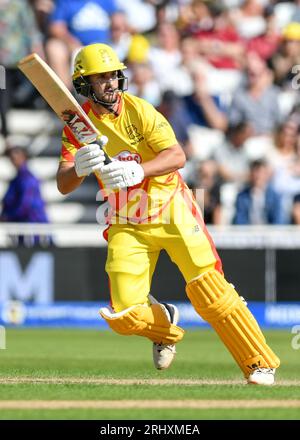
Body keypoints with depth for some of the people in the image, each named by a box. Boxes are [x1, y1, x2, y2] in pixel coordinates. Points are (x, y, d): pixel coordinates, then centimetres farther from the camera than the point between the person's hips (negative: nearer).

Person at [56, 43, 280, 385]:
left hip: (171, 212, -2)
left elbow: (177, 157, -22)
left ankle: (260, 363, -2)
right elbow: (63, 186, -12)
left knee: (209, 290, -14)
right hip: (127, 226, 2)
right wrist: (78, 168, -35)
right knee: (125, 315, -10)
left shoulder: (139, 110, -11)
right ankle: (165, 326, 25)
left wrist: (137, 171, -39)